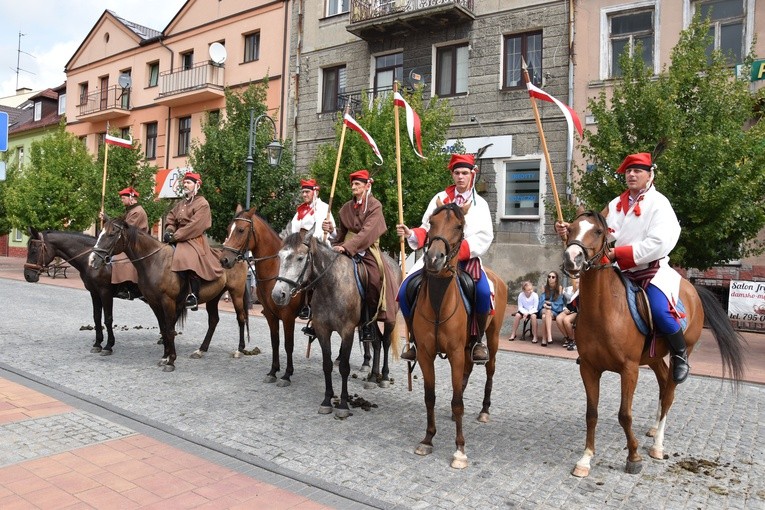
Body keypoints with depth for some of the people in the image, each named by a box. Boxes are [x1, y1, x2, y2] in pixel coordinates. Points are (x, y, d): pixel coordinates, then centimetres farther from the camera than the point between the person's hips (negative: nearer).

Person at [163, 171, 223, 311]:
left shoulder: (202, 204, -7)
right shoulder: (182, 203, 18)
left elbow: (194, 226, -16)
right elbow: (171, 217, 19)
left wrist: (175, 236, -18)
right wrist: (169, 230, -3)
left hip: (195, 240, -9)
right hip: (179, 238, 9)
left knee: (189, 261, -33)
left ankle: (193, 296, -30)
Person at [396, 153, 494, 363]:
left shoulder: (480, 204, 8)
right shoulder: (440, 198, 13)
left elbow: (484, 237, -4)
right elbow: (426, 229, 11)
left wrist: (460, 250, -20)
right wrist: (410, 234, -11)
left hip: (466, 259, -2)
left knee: (483, 292, -32)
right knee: (405, 291, -17)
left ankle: (477, 341, -6)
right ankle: (418, 341, 2)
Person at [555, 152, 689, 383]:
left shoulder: (659, 204, -9)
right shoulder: (616, 204, 10)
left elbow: (657, 244, -21)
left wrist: (618, 253, -25)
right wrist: (570, 231, -13)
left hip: (653, 270, -6)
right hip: (622, 272, 6)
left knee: (660, 311, -30)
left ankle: (680, 355, -1)